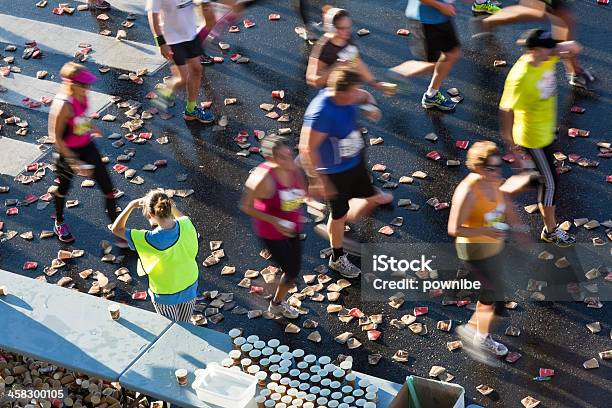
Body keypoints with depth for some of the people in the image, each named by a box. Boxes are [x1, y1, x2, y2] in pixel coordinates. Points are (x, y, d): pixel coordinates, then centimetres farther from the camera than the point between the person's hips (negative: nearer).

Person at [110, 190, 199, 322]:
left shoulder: (152, 239, -35)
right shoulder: (186, 225, -23)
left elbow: (117, 229, -23)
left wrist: (131, 205, -19)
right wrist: (171, 205, -1)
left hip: (166, 294, -4)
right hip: (190, 286, 4)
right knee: (185, 325, 28)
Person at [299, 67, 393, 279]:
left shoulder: (348, 96, -12)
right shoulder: (321, 112, -35)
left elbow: (365, 95, 12)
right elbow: (308, 149, -30)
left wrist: (371, 106, -12)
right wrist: (317, 180, -27)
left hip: (355, 161, 7)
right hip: (335, 172, -7)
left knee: (372, 199, 18)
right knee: (339, 214, 13)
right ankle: (337, 259, 38)